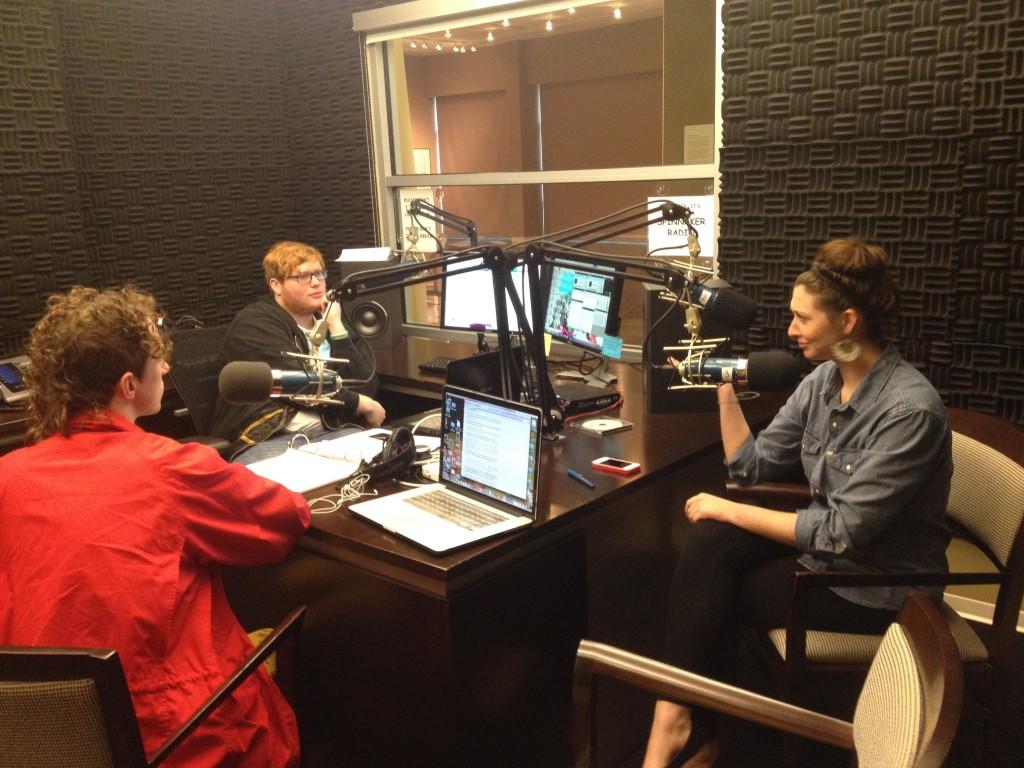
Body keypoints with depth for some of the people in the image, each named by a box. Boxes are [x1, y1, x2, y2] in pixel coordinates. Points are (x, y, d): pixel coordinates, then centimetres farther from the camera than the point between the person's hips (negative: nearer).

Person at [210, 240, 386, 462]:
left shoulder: (327, 322, 18)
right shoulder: (256, 323, 0)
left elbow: (366, 387, 6)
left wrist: (336, 326, 1)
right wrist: (361, 404, -6)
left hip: (328, 432, 5)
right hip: (268, 439, -5)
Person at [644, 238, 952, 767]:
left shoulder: (910, 408, -25)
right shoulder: (823, 380, 0)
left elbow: (841, 533, -25)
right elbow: (751, 466, 4)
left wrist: (729, 510, -21)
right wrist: (725, 385, -4)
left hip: (879, 586, -7)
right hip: (830, 546, 7)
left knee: (707, 592, -13)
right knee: (707, 544, -18)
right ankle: (682, 725, -14)